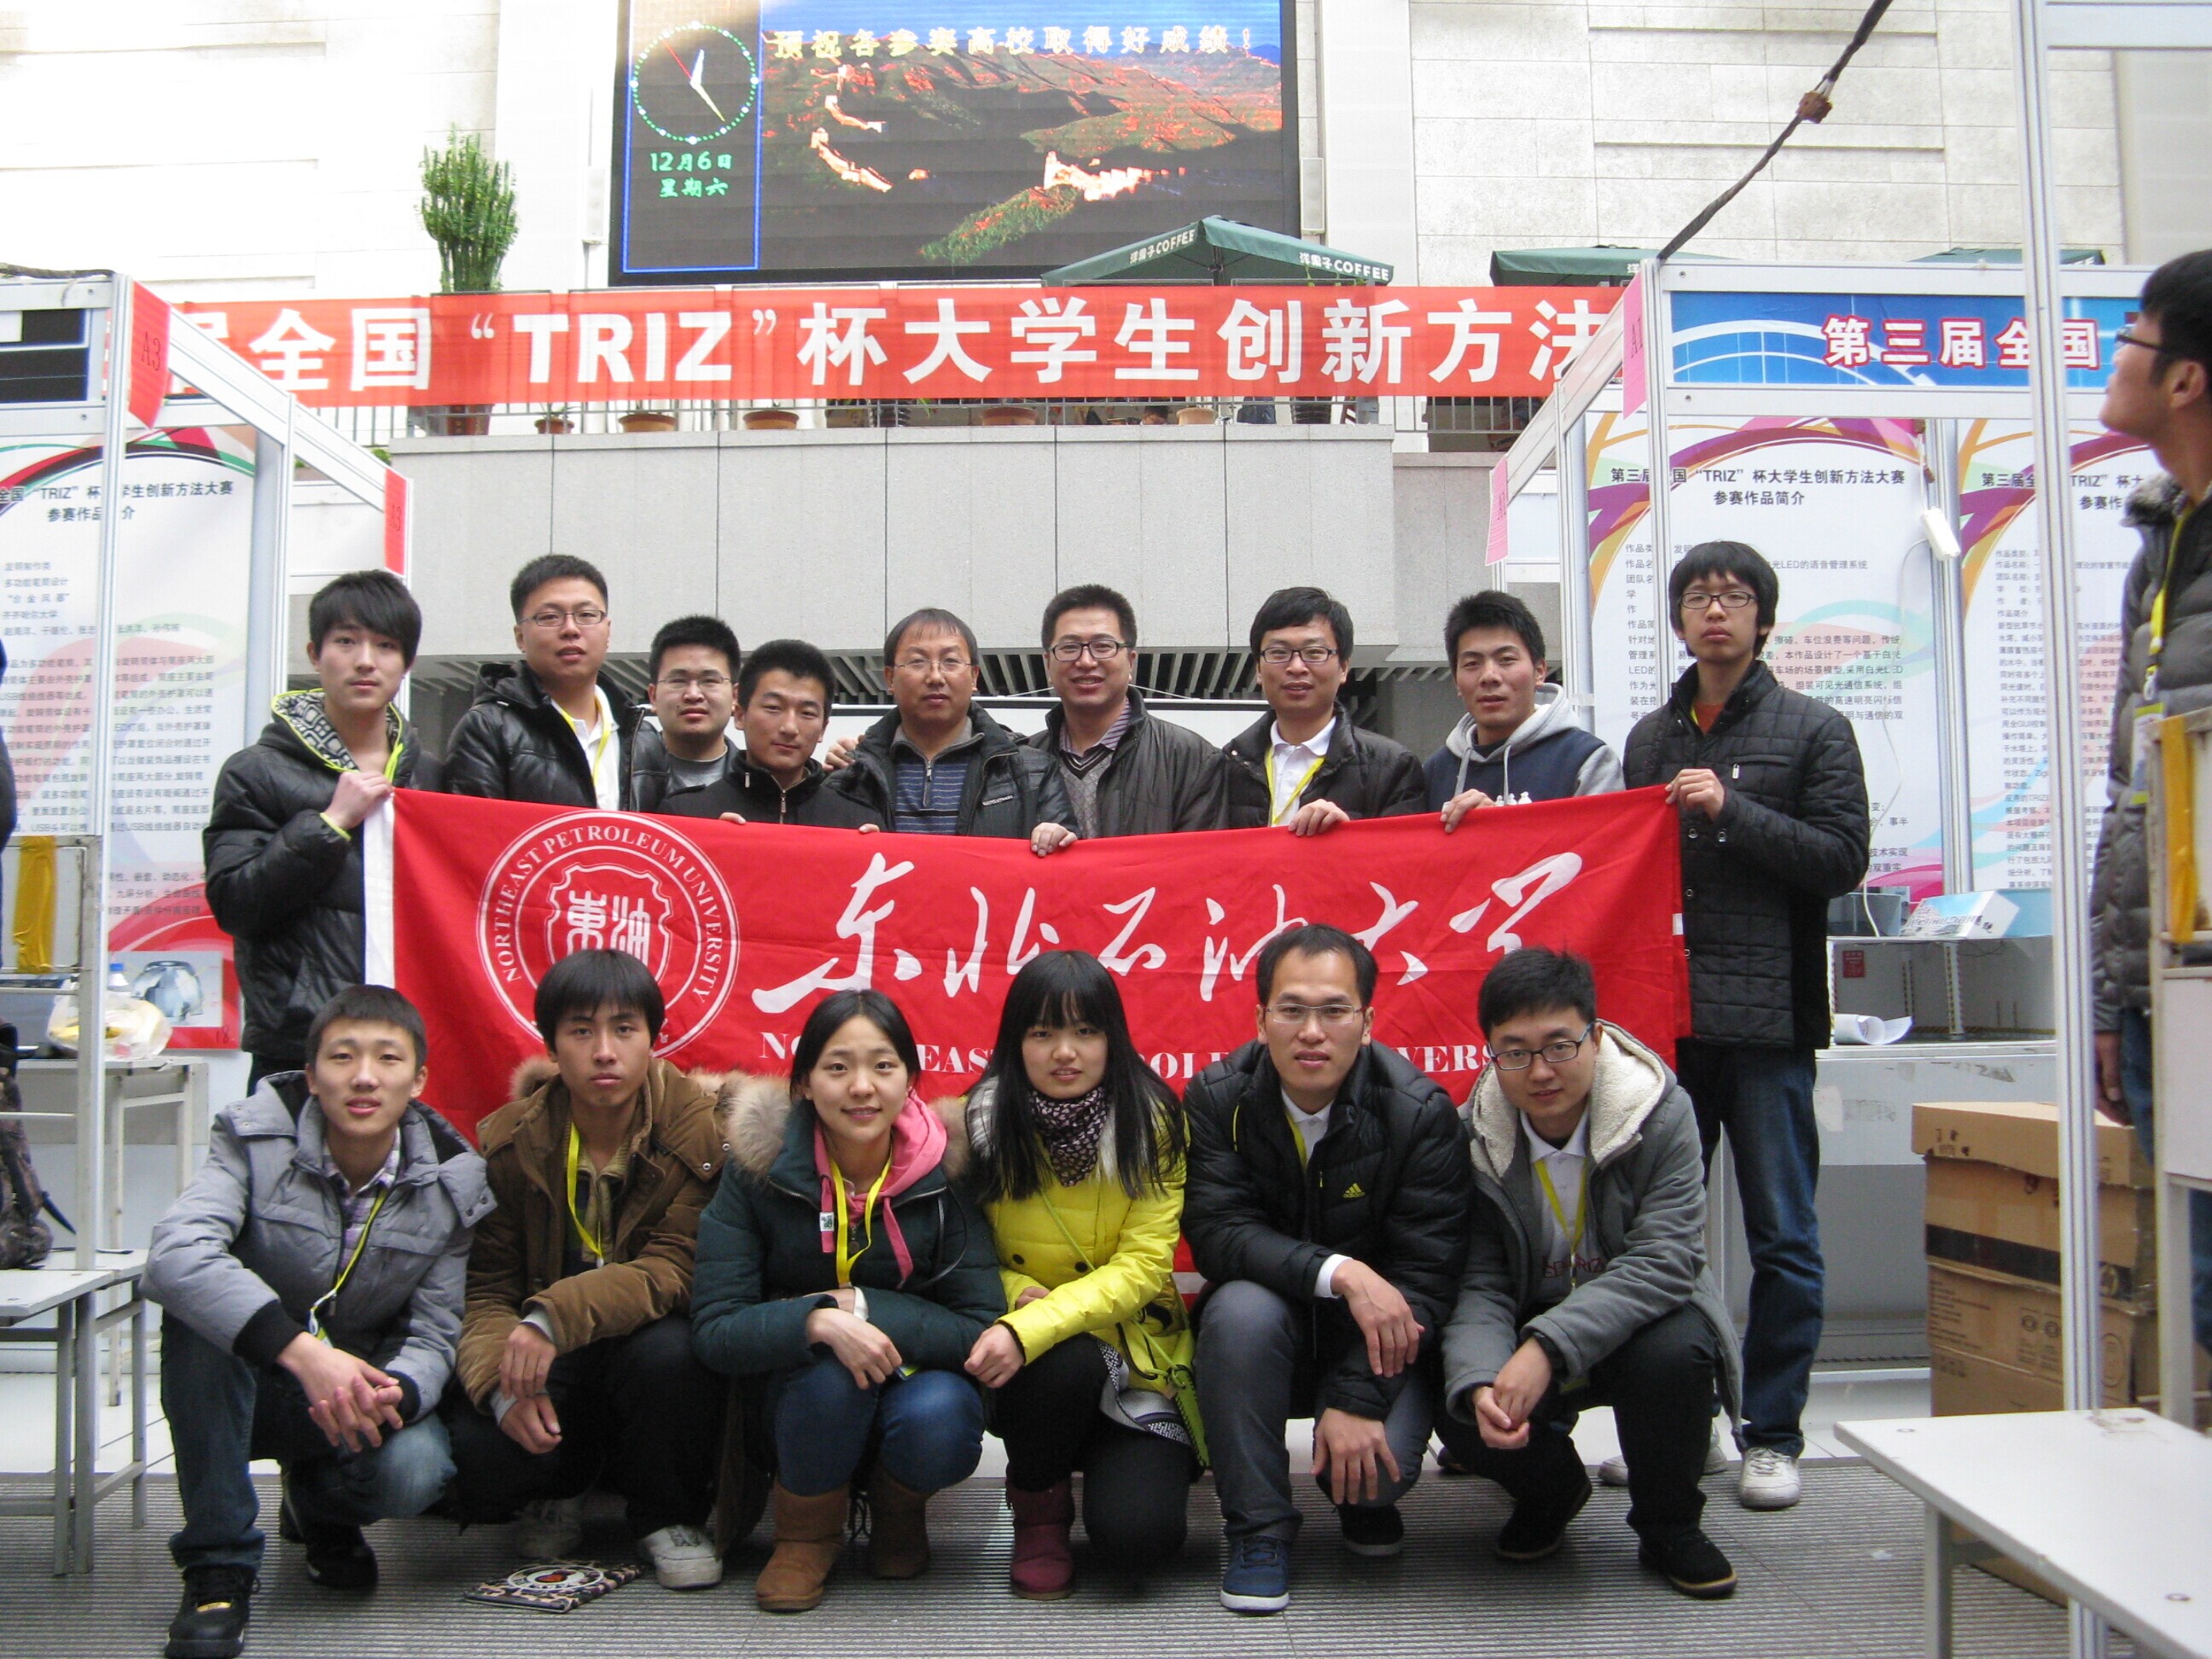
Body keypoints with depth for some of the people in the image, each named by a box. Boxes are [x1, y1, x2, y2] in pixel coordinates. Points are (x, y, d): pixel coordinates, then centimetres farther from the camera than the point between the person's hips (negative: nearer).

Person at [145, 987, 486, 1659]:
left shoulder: (451, 1182, -10)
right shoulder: (256, 1138, -16)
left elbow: (433, 1337, -9)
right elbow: (175, 1251, -34)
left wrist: (392, 1394, -35)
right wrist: (302, 1350, -47)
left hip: (369, 1386, 1)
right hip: (247, 1384, -1)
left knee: (411, 1473, -31)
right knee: (198, 1305, -32)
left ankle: (318, 1506, 10)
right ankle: (217, 1565, -22)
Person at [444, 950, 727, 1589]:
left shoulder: (700, 1129, -14)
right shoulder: (509, 1141, -5)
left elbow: (676, 1269, -21)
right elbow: (484, 1286, -7)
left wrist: (555, 1318, -36)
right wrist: (502, 1385, -28)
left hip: (648, 1339, -2)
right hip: (547, 1359, 2)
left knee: (671, 1352, -36)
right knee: (476, 1452, -26)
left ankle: (669, 1516, -4)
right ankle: (560, 1486, 14)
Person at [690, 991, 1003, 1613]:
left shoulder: (944, 1171, -12)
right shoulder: (759, 1171, -13)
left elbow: (982, 1331, -17)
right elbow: (715, 1331, -19)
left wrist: (860, 1305, -24)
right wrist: (819, 1321, -35)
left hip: (914, 1383, 1)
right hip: (800, 1402, 0)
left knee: (941, 1418, -33)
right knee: (830, 1363, -33)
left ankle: (899, 1507, 5)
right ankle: (805, 1533, -2)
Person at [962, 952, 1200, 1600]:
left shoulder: (1150, 1121, -9)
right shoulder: (983, 1122, -7)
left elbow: (1141, 1267, -15)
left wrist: (1031, 1330, -29)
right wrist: (1016, 1295, -24)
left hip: (1133, 1356, 0)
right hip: (1030, 1367, 1)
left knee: (1138, 1535, -23)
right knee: (1069, 1362, -35)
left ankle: (1117, 1460, 15)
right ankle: (1037, 1506, -3)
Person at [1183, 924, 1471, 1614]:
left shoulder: (1421, 1111, -15)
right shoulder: (1216, 1100, -12)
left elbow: (1426, 1271, -17)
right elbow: (1216, 1231, -20)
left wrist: (1357, 1399, -25)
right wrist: (1339, 1272, -35)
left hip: (1376, 1338, -1)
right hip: (1268, 1331, 1)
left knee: (1385, 1462, -27)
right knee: (1241, 1307, -33)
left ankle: (1362, 1497, 15)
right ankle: (1258, 1527, -11)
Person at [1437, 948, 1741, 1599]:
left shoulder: (1661, 1113, -19)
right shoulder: (1474, 1137, -13)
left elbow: (1663, 1261, -27)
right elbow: (1476, 1286, -16)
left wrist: (1549, 1348, -38)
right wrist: (1479, 1383, -38)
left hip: (1635, 1322, -1)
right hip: (1526, 1328, 2)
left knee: (1675, 1351, -34)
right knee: (1458, 1409, -25)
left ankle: (1669, 1526, -2)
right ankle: (1551, 1489, 14)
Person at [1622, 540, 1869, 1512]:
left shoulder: (1813, 730, 4)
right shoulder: (1650, 738, 17)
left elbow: (1842, 859, -4)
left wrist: (1734, 811, -14)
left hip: (1767, 1017, -4)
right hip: (1664, 1018, 4)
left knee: (1783, 1238, 2)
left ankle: (1772, 1434, 13)